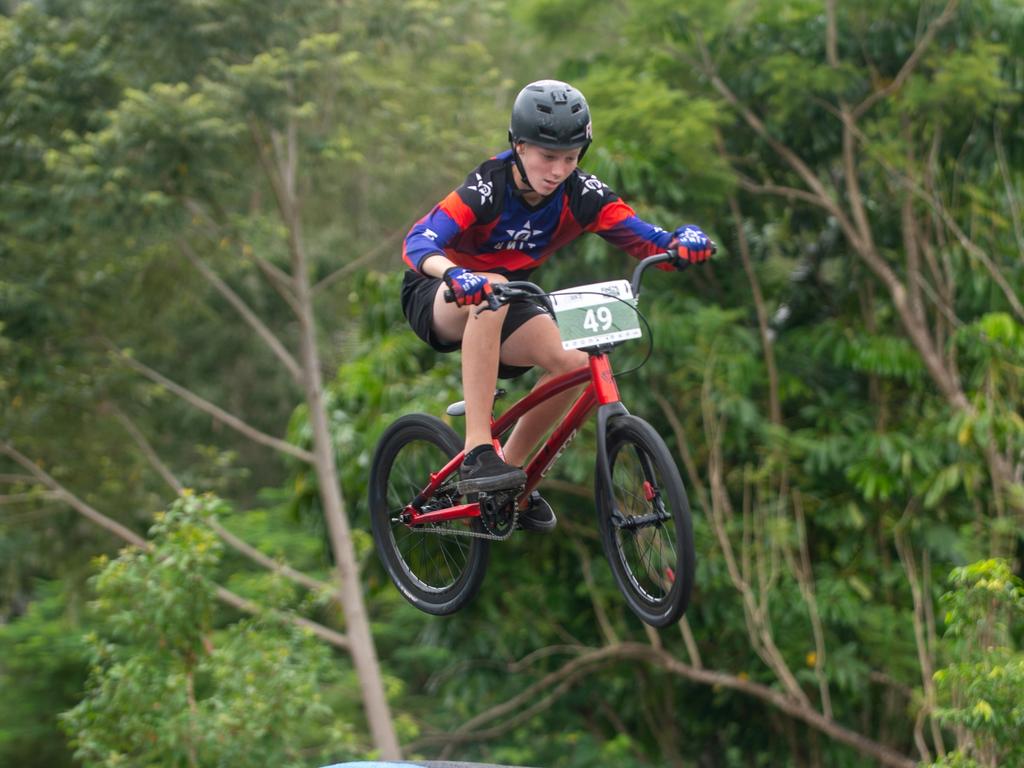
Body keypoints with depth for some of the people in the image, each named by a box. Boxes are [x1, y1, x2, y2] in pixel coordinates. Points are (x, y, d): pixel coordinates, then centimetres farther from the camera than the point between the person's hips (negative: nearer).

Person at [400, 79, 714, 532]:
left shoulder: (580, 193, -15)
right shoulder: (488, 187, -28)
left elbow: (643, 238, -22)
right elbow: (418, 243, -40)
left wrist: (681, 241, -45)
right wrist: (455, 274, -62)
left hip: (505, 300, 5)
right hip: (437, 297, -5)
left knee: (572, 361, -23)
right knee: (490, 290, -39)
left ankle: (511, 466, 2)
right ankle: (477, 455, -40)